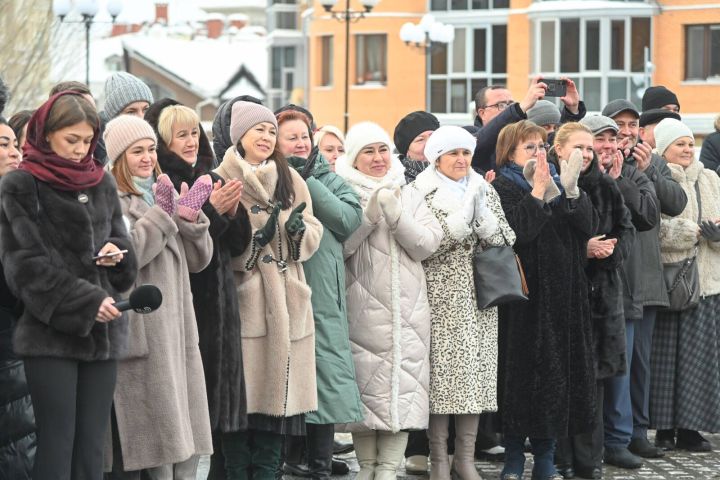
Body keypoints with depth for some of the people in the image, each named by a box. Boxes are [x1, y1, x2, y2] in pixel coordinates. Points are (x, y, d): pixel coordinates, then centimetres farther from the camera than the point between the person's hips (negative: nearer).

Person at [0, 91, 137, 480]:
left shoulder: (102, 183, 13)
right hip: (50, 331, -4)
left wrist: (116, 252, -6)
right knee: (56, 446, -7)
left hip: (102, 330, 5)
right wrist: (85, 301, -15)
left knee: (92, 447, 2)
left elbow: (120, 243, 19)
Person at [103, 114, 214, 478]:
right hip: (141, 331, -7)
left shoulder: (164, 194, 18)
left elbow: (199, 259, 12)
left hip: (177, 327, 7)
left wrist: (191, 217, -5)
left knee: (184, 432, 8)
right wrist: (161, 215, -16)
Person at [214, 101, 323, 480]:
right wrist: (256, 236, -21)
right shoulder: (221, 180, -2)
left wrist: (299, 230, -10)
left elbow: (313, 235, 11)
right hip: (242, 301, -5)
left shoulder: (291, 180, 13)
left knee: (277, 391, 6)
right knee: (240, 392, -5)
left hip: (285, 302, 5)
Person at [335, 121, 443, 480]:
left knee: (403, 382, -2)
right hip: (363, 307, -3)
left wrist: (396, 216, -10)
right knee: (366, 382, -3)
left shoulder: (409, 196, 14)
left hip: (407, 306, 3)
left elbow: (427, 245, 3)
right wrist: (369, 215, -16)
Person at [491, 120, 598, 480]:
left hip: (563, 294, 5)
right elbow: (516, 231, -19)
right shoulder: (504, 187, -2)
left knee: (558, 370, 5)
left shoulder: (559, 182, 14)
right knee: (522, 372, -3)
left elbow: (589, 227, 2)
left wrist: (570, 192, -10)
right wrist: (538, 191, -17)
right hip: (525, 295, -5)